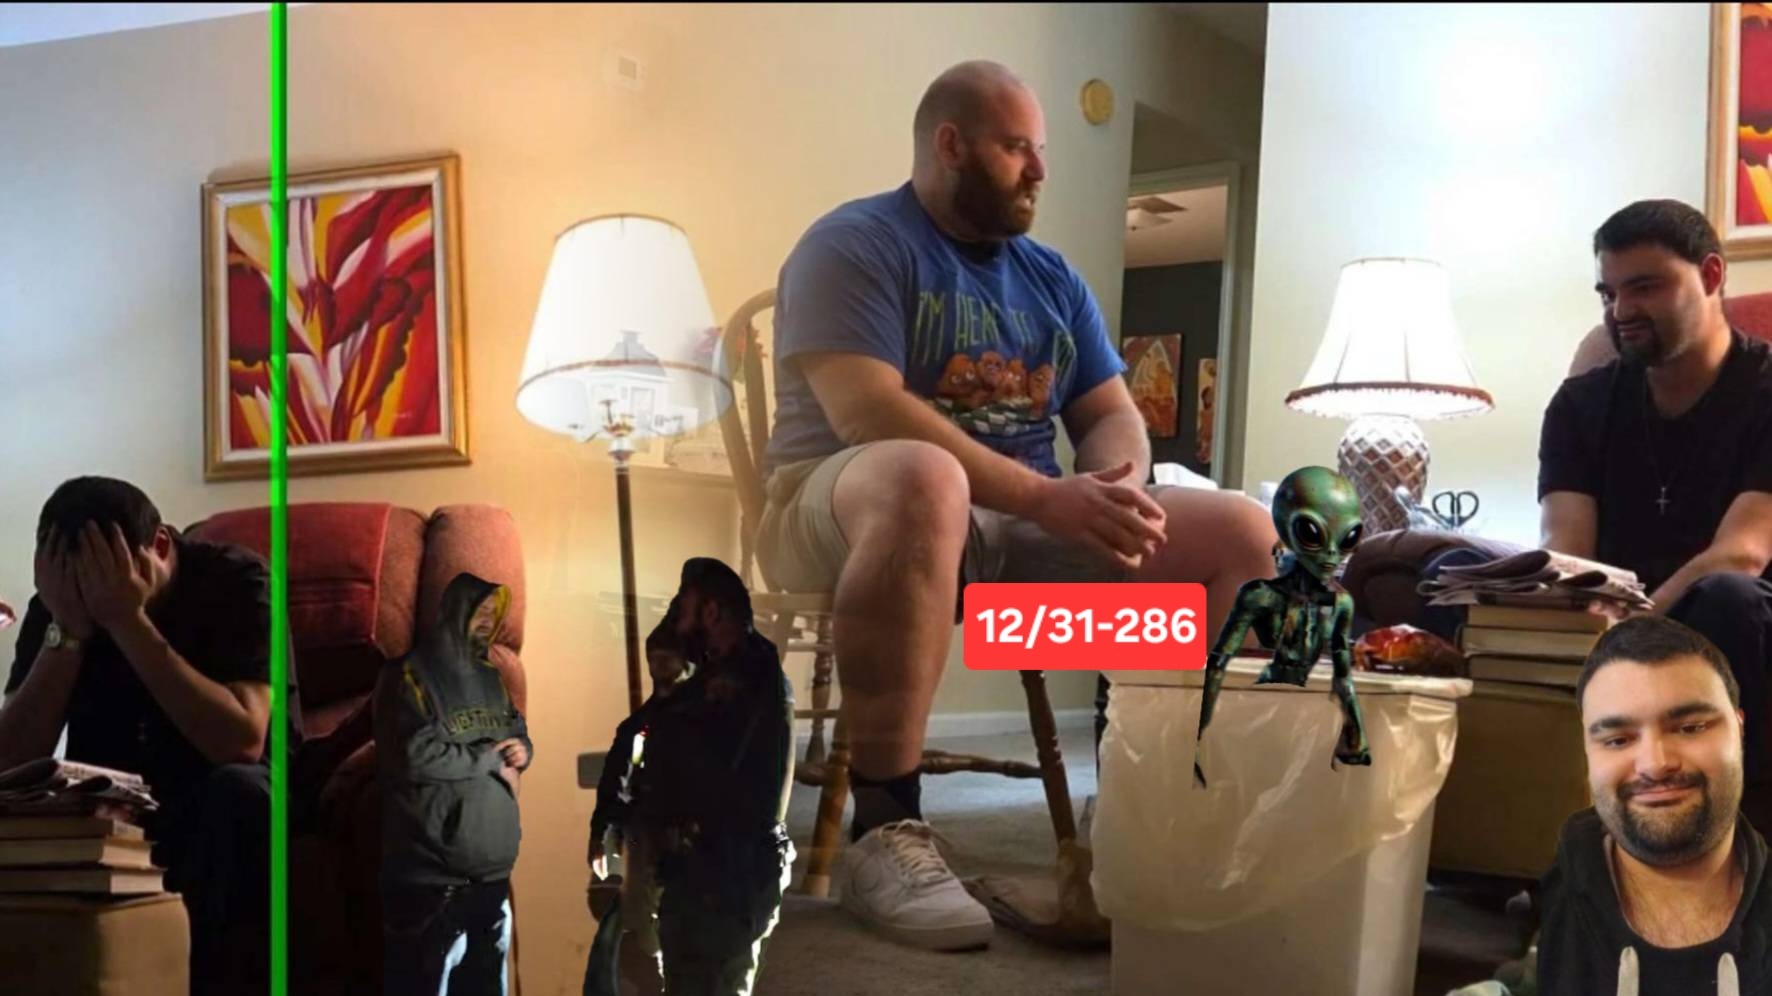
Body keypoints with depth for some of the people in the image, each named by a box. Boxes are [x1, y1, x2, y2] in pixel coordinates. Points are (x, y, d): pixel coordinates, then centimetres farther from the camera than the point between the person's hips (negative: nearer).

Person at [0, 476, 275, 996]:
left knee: (240, 789, -36)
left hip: (220, 814, -3)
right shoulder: (58, 604, -4)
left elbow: (242, 741, -30)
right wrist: (68, 632, -24)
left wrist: (128, 622, -30)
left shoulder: (235, 581, -15)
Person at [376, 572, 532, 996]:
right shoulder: (412, 675, -9)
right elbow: (415, 755, -21)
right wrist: (492, 758, -9)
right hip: (434, 874, -8)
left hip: (492, 868, 8)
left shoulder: (490, 678, 16)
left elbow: (520, 735, 27)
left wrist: (522, 750, 1)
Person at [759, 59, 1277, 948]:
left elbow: (1113, 415, 13)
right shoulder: (856, 243, -4)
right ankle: (883, 829, -35)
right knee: (924, 477, -42)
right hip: (850, 518, -7)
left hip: (1026, 530, 7)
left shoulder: (1052, 278, 18)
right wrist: (1047, 494, -25)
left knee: (1244, 533, -7)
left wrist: (1118, 488, -14)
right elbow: (865, 411, -20)